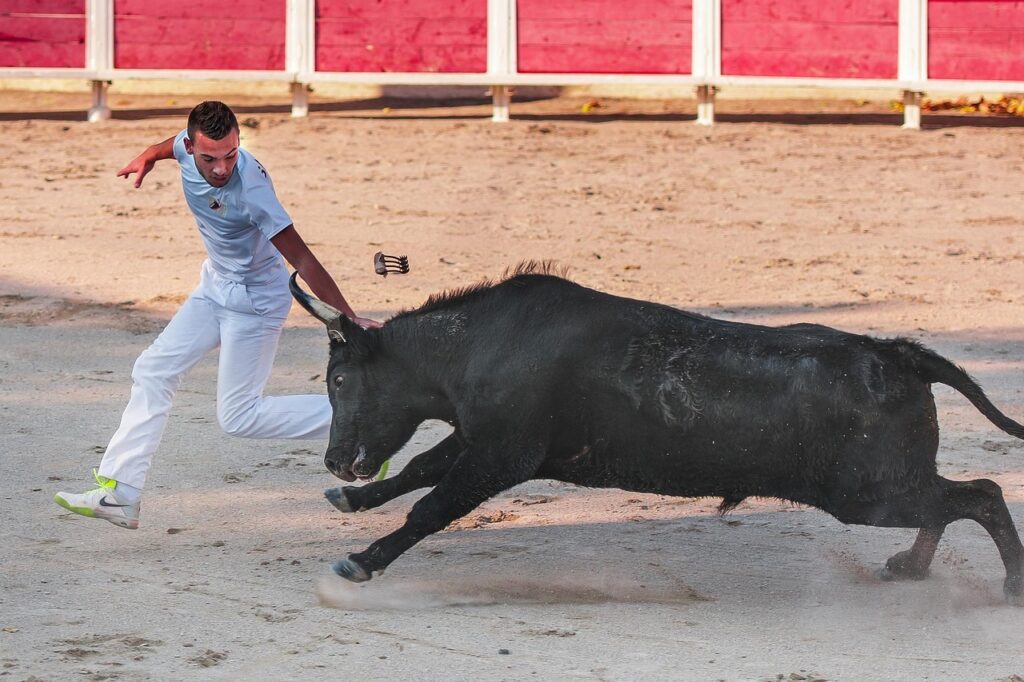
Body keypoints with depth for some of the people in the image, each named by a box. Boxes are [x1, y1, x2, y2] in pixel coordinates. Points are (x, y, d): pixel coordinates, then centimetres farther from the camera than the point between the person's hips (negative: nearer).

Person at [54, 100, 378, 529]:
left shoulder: (251, 190, -34)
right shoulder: (191, 148, -14)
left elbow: (302, 260, -34)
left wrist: (349, 320, -39)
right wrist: (147, 158, 5)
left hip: (254, 301, -8)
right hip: (215, 287, 8)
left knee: (239, 417, -4)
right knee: (153, 373, 8)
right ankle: (119, 492, 13)